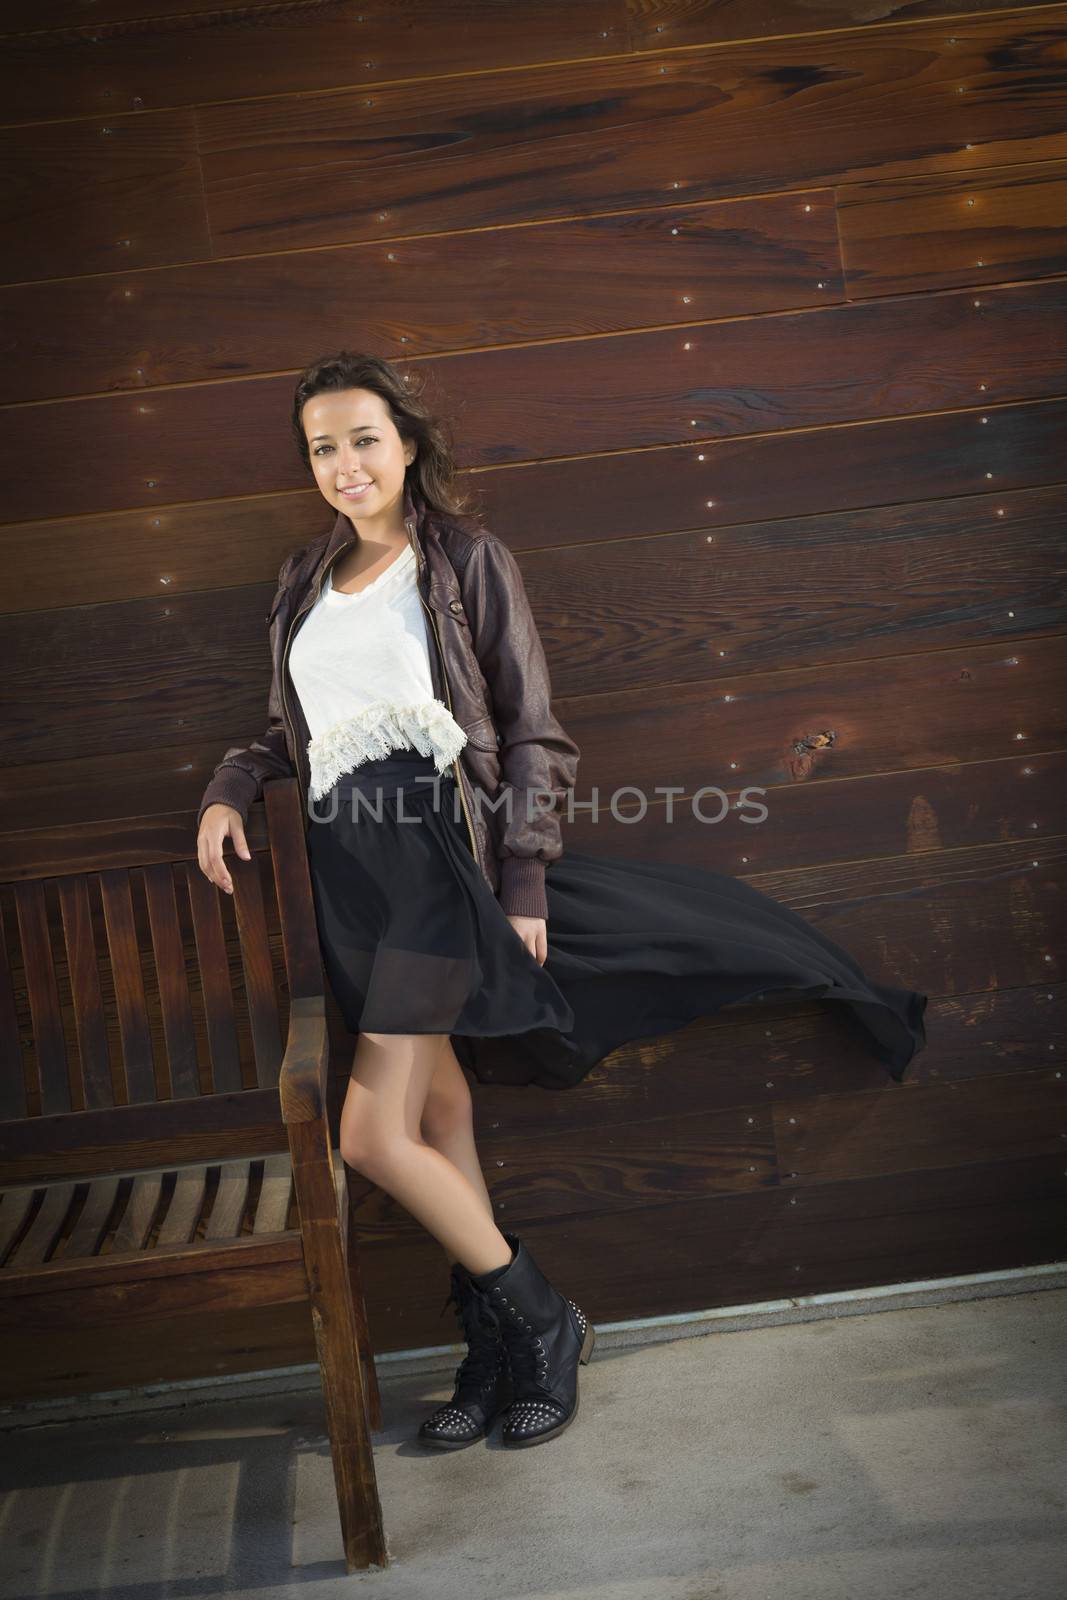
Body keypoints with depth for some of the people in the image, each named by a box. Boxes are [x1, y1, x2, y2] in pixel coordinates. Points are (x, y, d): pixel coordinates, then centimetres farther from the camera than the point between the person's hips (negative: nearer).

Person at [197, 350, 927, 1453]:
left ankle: (541, 1321, 8)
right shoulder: (304, 583, 18)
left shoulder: (467, 558, 2)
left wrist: (523, 886, -8)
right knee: (440, 1114, 8)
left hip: (438, 850, -5)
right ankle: (497, 1352, 21)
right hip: (349, 870, 6)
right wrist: (230, 789, 6)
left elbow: (531, 733, -1)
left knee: (374, 1137, -12)